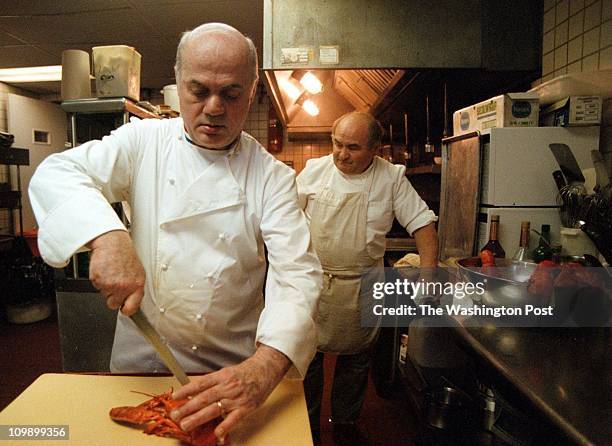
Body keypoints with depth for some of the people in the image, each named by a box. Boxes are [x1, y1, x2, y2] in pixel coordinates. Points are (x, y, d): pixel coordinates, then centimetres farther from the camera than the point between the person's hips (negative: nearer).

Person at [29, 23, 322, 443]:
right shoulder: (144, 141, -5)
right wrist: (107, 236, -32)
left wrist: (264, 368, -38)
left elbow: (298, 274, -21)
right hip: (141, 357, 2)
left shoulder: (273, 177, -12)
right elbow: (56, 173, -11)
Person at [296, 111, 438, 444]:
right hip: (312, 280, 0)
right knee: (307, 355, 10)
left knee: (355, 359, 15)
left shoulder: (392, 177, -6)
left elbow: (422, 222, -5)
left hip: (361, 286, 0)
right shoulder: (315, 170, -4)